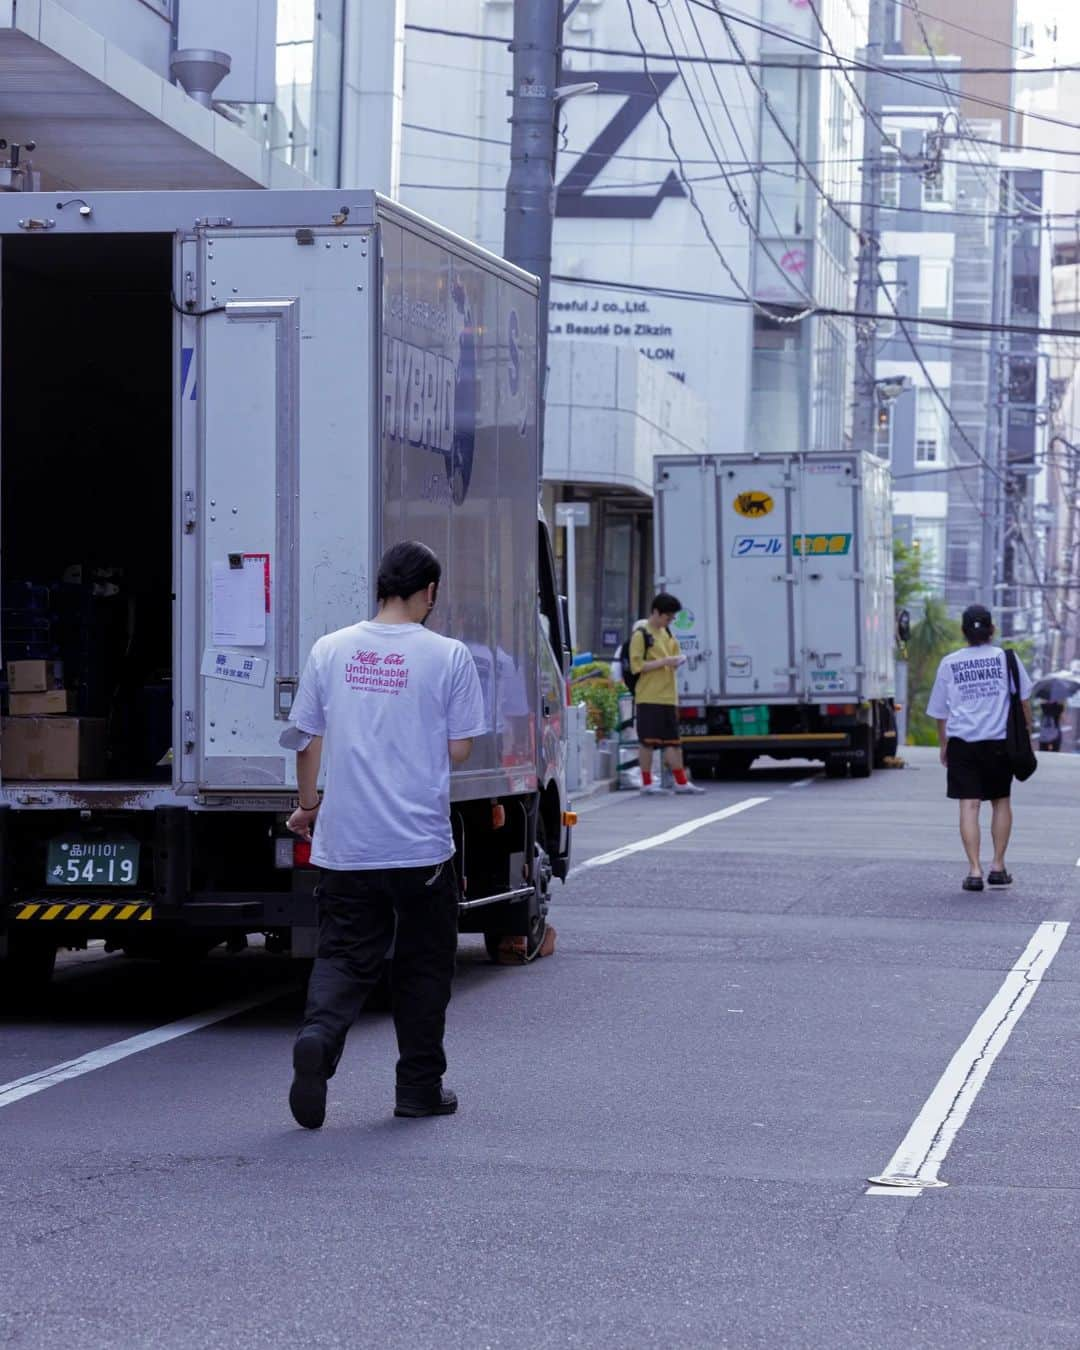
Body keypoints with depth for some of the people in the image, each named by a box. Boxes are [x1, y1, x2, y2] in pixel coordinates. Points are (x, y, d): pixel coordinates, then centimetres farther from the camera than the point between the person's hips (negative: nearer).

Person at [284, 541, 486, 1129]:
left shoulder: (330, 650, 2)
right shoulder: (448, 656, -7)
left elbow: (308, 740, 7)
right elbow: (459, 749, -4)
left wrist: (307, 805, 23)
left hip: (345, 843, 2)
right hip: (422, 843, -2)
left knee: (343, 955, 8)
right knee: (422, 965, 11)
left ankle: (318, 1036, -20)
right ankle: (420, 1087, 17)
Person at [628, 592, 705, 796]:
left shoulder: (668, 634, 17)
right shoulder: (641, 635, -6)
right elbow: (637, 665, -13)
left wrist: (677, 661, 3)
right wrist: (664, 661, -18)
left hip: (668, 697, 7)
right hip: (648, 698, -7)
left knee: (673, 741, 6)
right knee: (648, 741, -3)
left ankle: (681, 782, 8)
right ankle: (647, 783, 4)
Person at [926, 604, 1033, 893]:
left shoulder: (949, 663, 7)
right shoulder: (1006, 658, 3)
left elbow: (940, 712, 13)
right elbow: (1024, 699, 5)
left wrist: (943, 746, 23)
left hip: (961, 742, 0)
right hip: (999, 742, 0)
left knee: (969, 805, -3)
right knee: (1001, 801, 15)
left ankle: (974, 870, -11)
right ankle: (998, 866, 15)